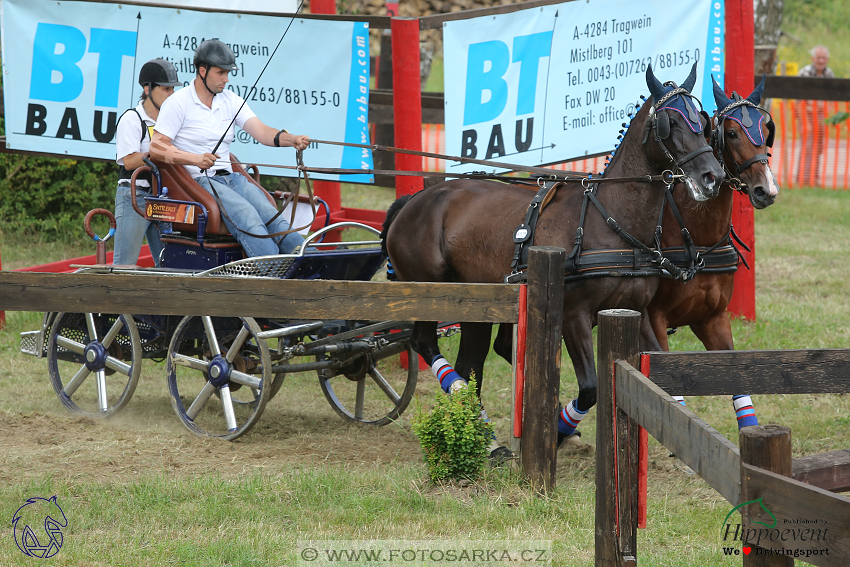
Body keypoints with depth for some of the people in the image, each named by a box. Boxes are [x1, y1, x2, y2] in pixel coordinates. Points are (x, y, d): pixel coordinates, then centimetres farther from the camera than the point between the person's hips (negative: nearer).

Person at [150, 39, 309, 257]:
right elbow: (156, 148, -8)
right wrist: (196, 159, -22)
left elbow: (262, 132, 5)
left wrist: (291, 140, -17)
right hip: (197, 181, -6)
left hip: (230, 177, 6)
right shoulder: (179, 102, -1)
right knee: (247, 216, -30)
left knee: (271, 215, -20)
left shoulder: (231, 101, 16)